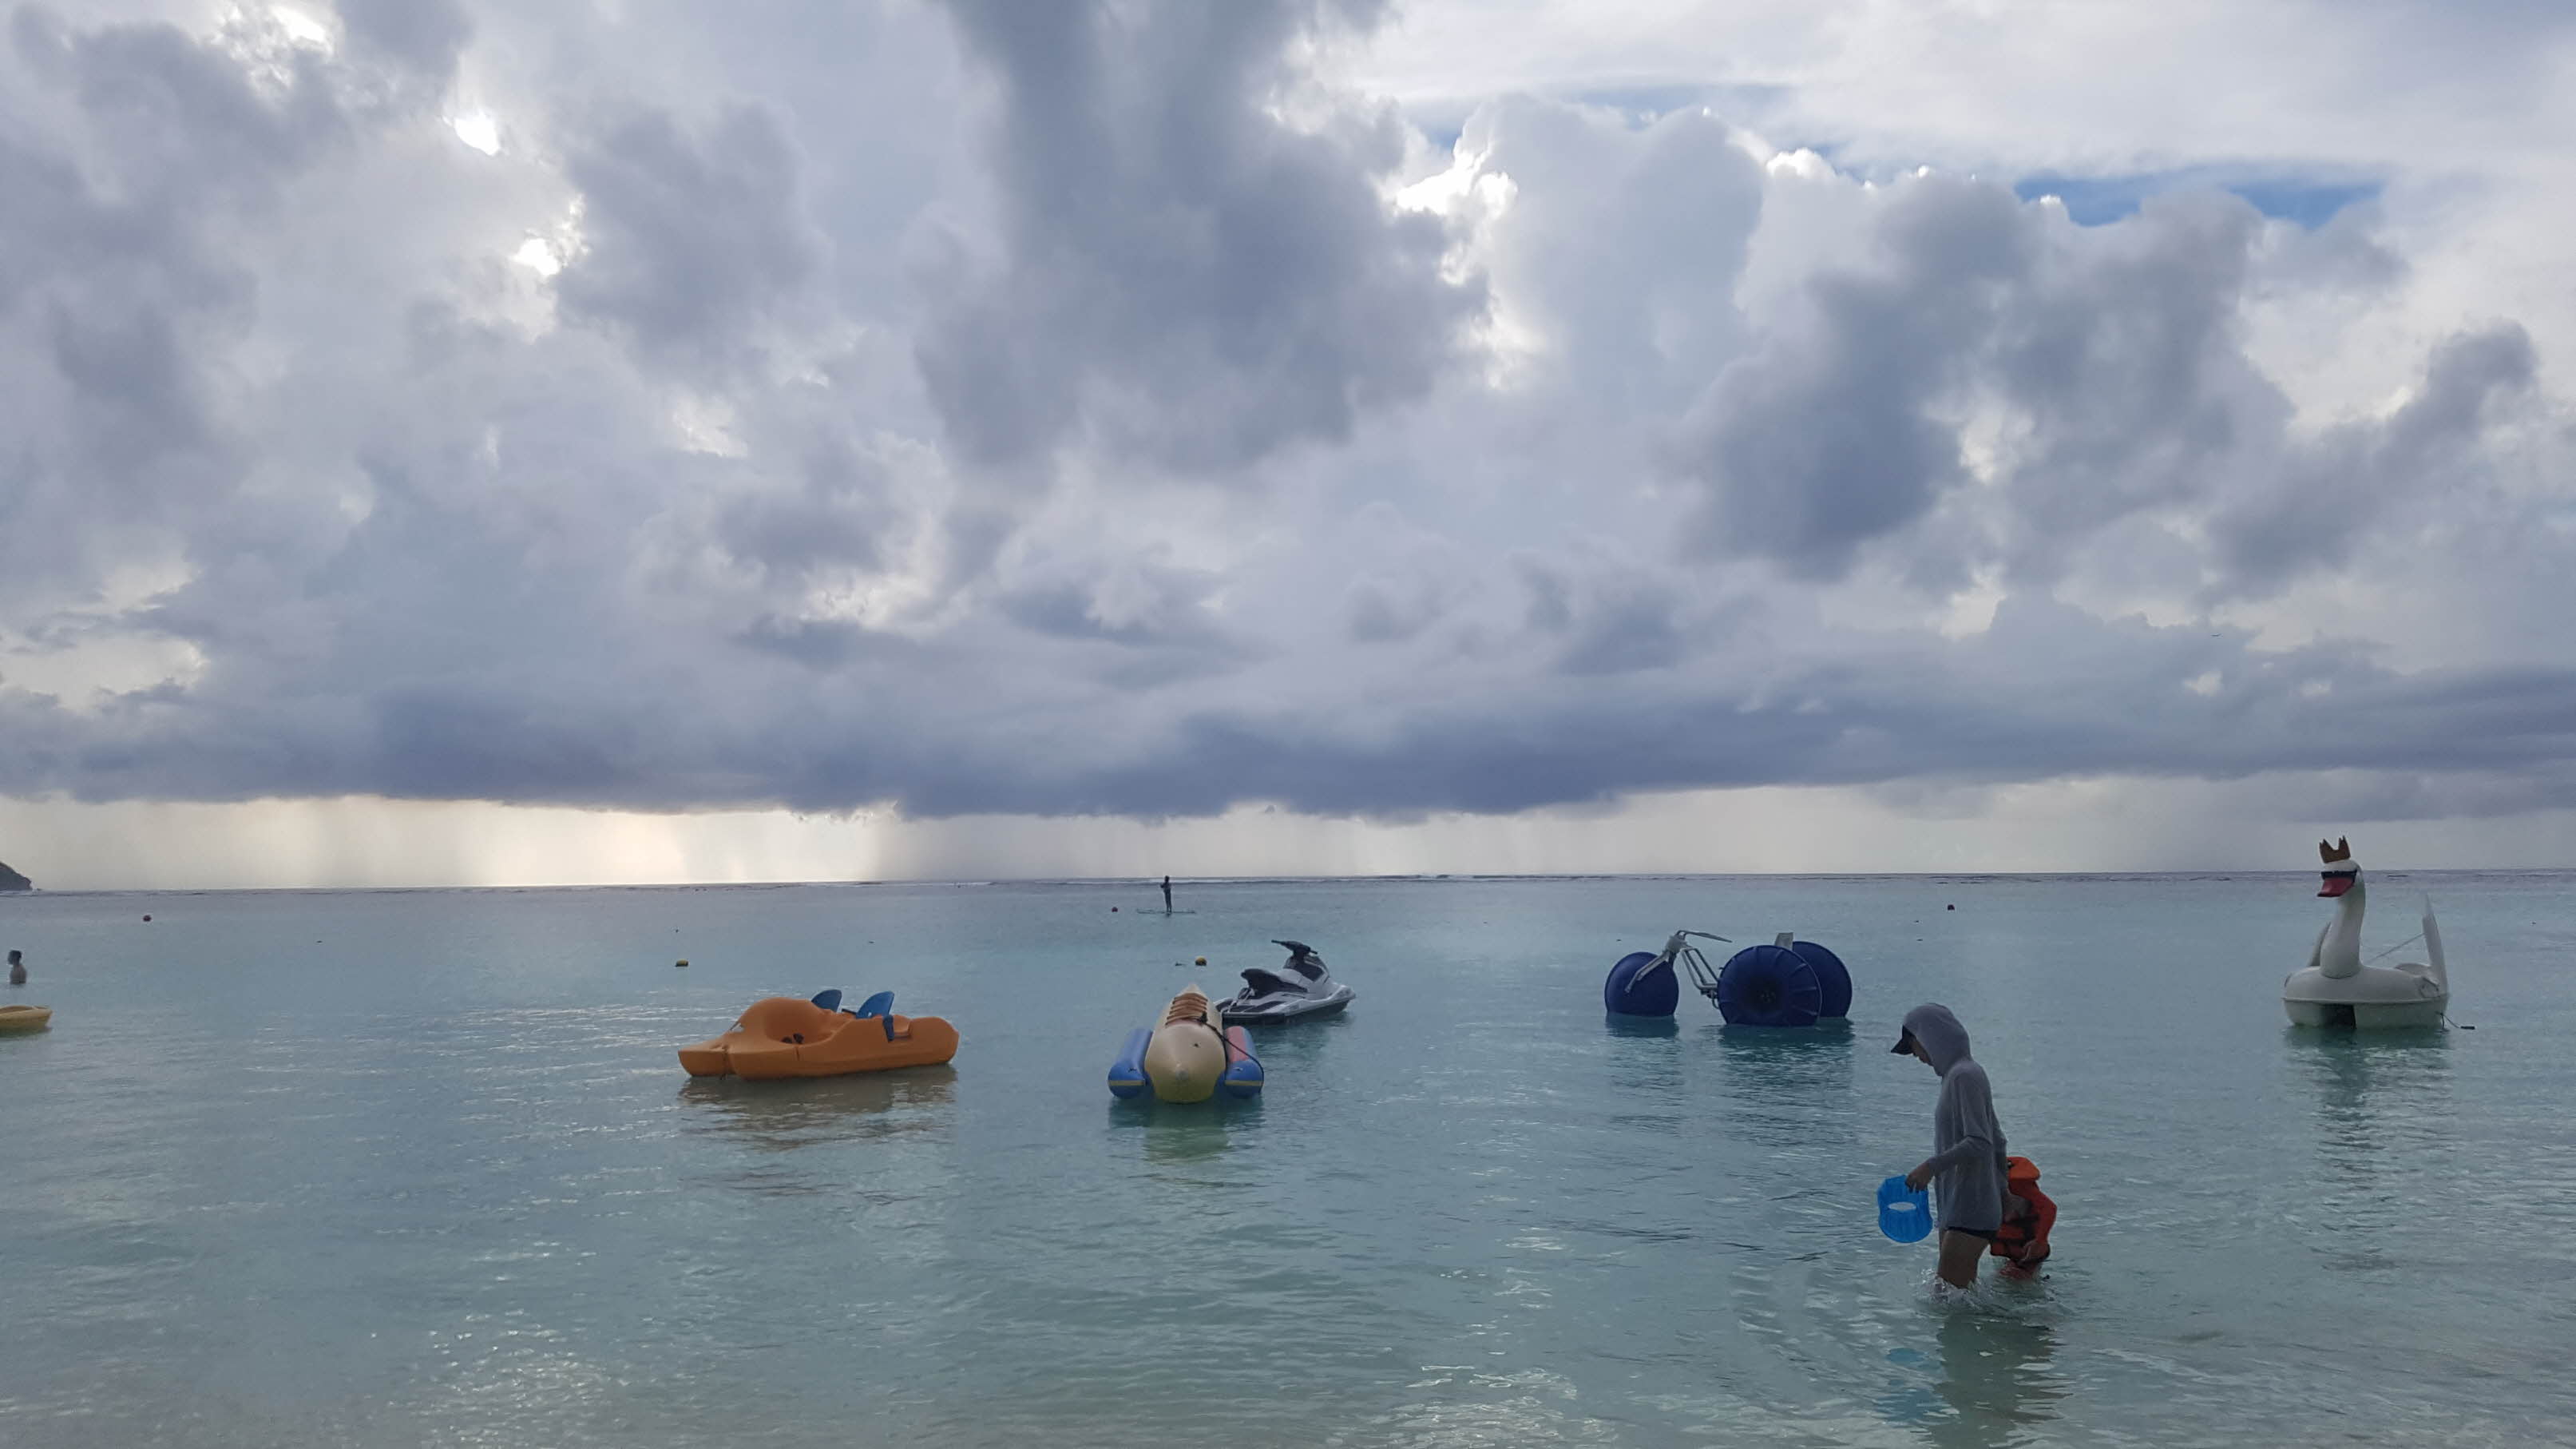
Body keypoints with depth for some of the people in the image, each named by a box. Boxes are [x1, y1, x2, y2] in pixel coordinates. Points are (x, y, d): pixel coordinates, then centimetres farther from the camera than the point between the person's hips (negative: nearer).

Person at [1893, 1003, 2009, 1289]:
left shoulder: (1963, 1077, -15)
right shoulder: (1959, 1074, 16)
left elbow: (1979, 1143, -23)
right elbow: (1996, 1140, 22)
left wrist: (1932, 1166, -22)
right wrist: (2003, 1192, 26)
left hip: (1970, 1209, -10)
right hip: (1956, 1205, 10)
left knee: (1949, 1290, -13)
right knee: (1962, 1288, 10)